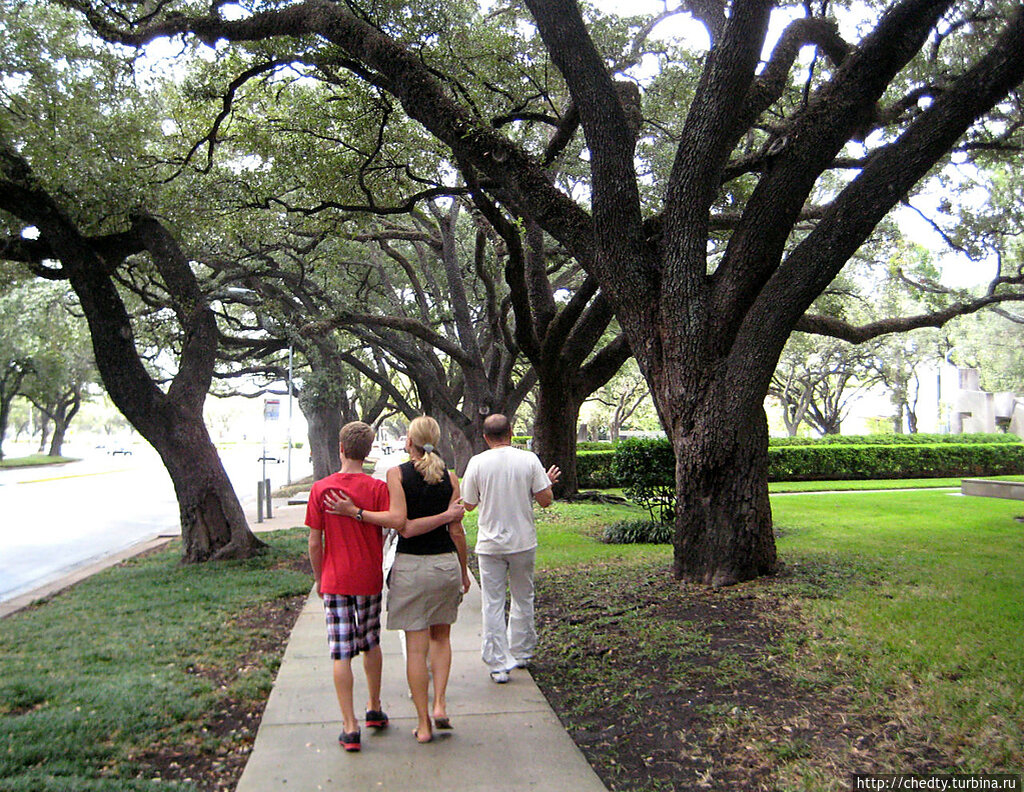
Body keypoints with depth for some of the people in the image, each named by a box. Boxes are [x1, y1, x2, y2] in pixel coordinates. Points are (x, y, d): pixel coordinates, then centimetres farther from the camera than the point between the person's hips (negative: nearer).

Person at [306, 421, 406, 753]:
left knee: (341, 654, 3)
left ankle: (350, 728, 4)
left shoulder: (321, 489, -7)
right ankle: (374, 709, 33)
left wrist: (319, 579, 9)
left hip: (335, 581, -1)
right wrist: (358, 512, -20)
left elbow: (314, 542, -4)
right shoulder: (379, 487, -8)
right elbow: (397, 519, -28)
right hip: (369, 579, 1)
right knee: (371, 644, 20)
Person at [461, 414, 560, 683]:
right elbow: (545, 500, -6)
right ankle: (521, 652, 29)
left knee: (493, 603, 5)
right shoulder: (529, 459, -6)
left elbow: (469, 504, 3)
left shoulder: (477, 463, -6)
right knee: (523, 598, 18)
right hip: (523, 542, 1)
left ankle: (499, 664, 5)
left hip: (491, 544, -1)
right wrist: (548, 481, 14)